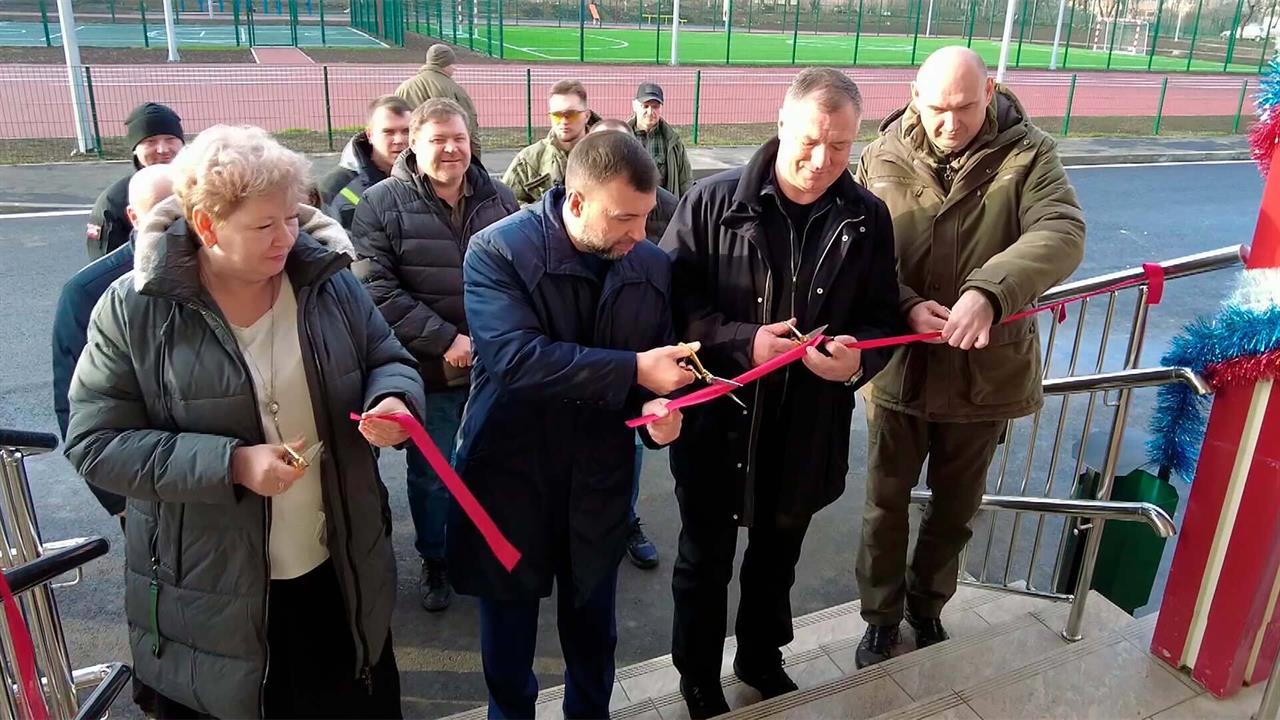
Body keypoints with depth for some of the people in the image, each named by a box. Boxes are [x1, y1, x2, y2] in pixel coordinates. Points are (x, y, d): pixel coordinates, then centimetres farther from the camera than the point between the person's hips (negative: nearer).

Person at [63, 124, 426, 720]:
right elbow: (95, 441, -11)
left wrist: (392, 400, -18)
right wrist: (230, 465, -23)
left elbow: (388, 361, 7)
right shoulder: (134, 309, -13)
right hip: (207, 594, -2)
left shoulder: (329, 281, -4)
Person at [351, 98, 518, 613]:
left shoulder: (499, 199, 4)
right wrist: (444, 340, -19)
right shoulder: (383, 203, -7)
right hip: (428, 371, -3)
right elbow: (376, 289, -15)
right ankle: (434, 563, 34)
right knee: (431, 475, 12)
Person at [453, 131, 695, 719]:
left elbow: (662, 364, 5)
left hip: (599, 482, 3)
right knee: (508, 630, 18)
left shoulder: (652, 267, -2)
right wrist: (632, 370, -31)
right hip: (510, 477, -3)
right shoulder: (498, 251, -16)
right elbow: (515, 356, -29)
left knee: (593, 631, 21)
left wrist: (657, 406, -18)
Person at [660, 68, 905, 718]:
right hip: (716, 421, -2)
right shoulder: (714, 201, -12)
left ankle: (761, 658, 51)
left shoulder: (867, 219, -4)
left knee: (776, 558, 24)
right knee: (705, 560, 16)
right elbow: (671, 298, -12)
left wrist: (859, 359, -19)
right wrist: (742, 342, -24)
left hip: (808, 428, 3)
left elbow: (883, 319, 2)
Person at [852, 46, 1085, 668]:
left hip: (986, 369, 0)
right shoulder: (882, 160, -7)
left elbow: (1061, 233, -23)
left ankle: (926, 604, 45)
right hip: (899, 366, 0)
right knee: (886, 503, 14)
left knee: (956, 505, 19)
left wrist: (988, 292, -40)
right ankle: (882, 616, 37)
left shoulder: (1028, 155, -9)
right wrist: (907, 307, -27)